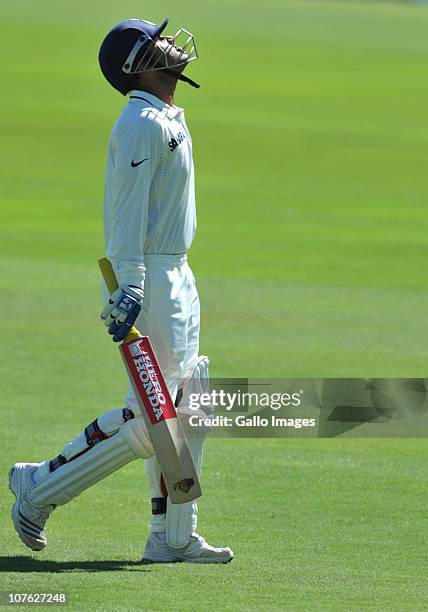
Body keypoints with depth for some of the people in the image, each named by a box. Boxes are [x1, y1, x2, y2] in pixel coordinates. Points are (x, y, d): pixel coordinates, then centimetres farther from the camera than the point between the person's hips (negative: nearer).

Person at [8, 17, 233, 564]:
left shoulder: (167, 119, 16)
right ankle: (42, 486, 0)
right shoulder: (143, 123, -14)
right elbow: (127, 209, -21)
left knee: (186, 409, 9)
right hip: (147, 280, -10)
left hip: (175, 275, 10)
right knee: (150, 417, -11)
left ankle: (173, 539, 12)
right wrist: (127, 287, -28)